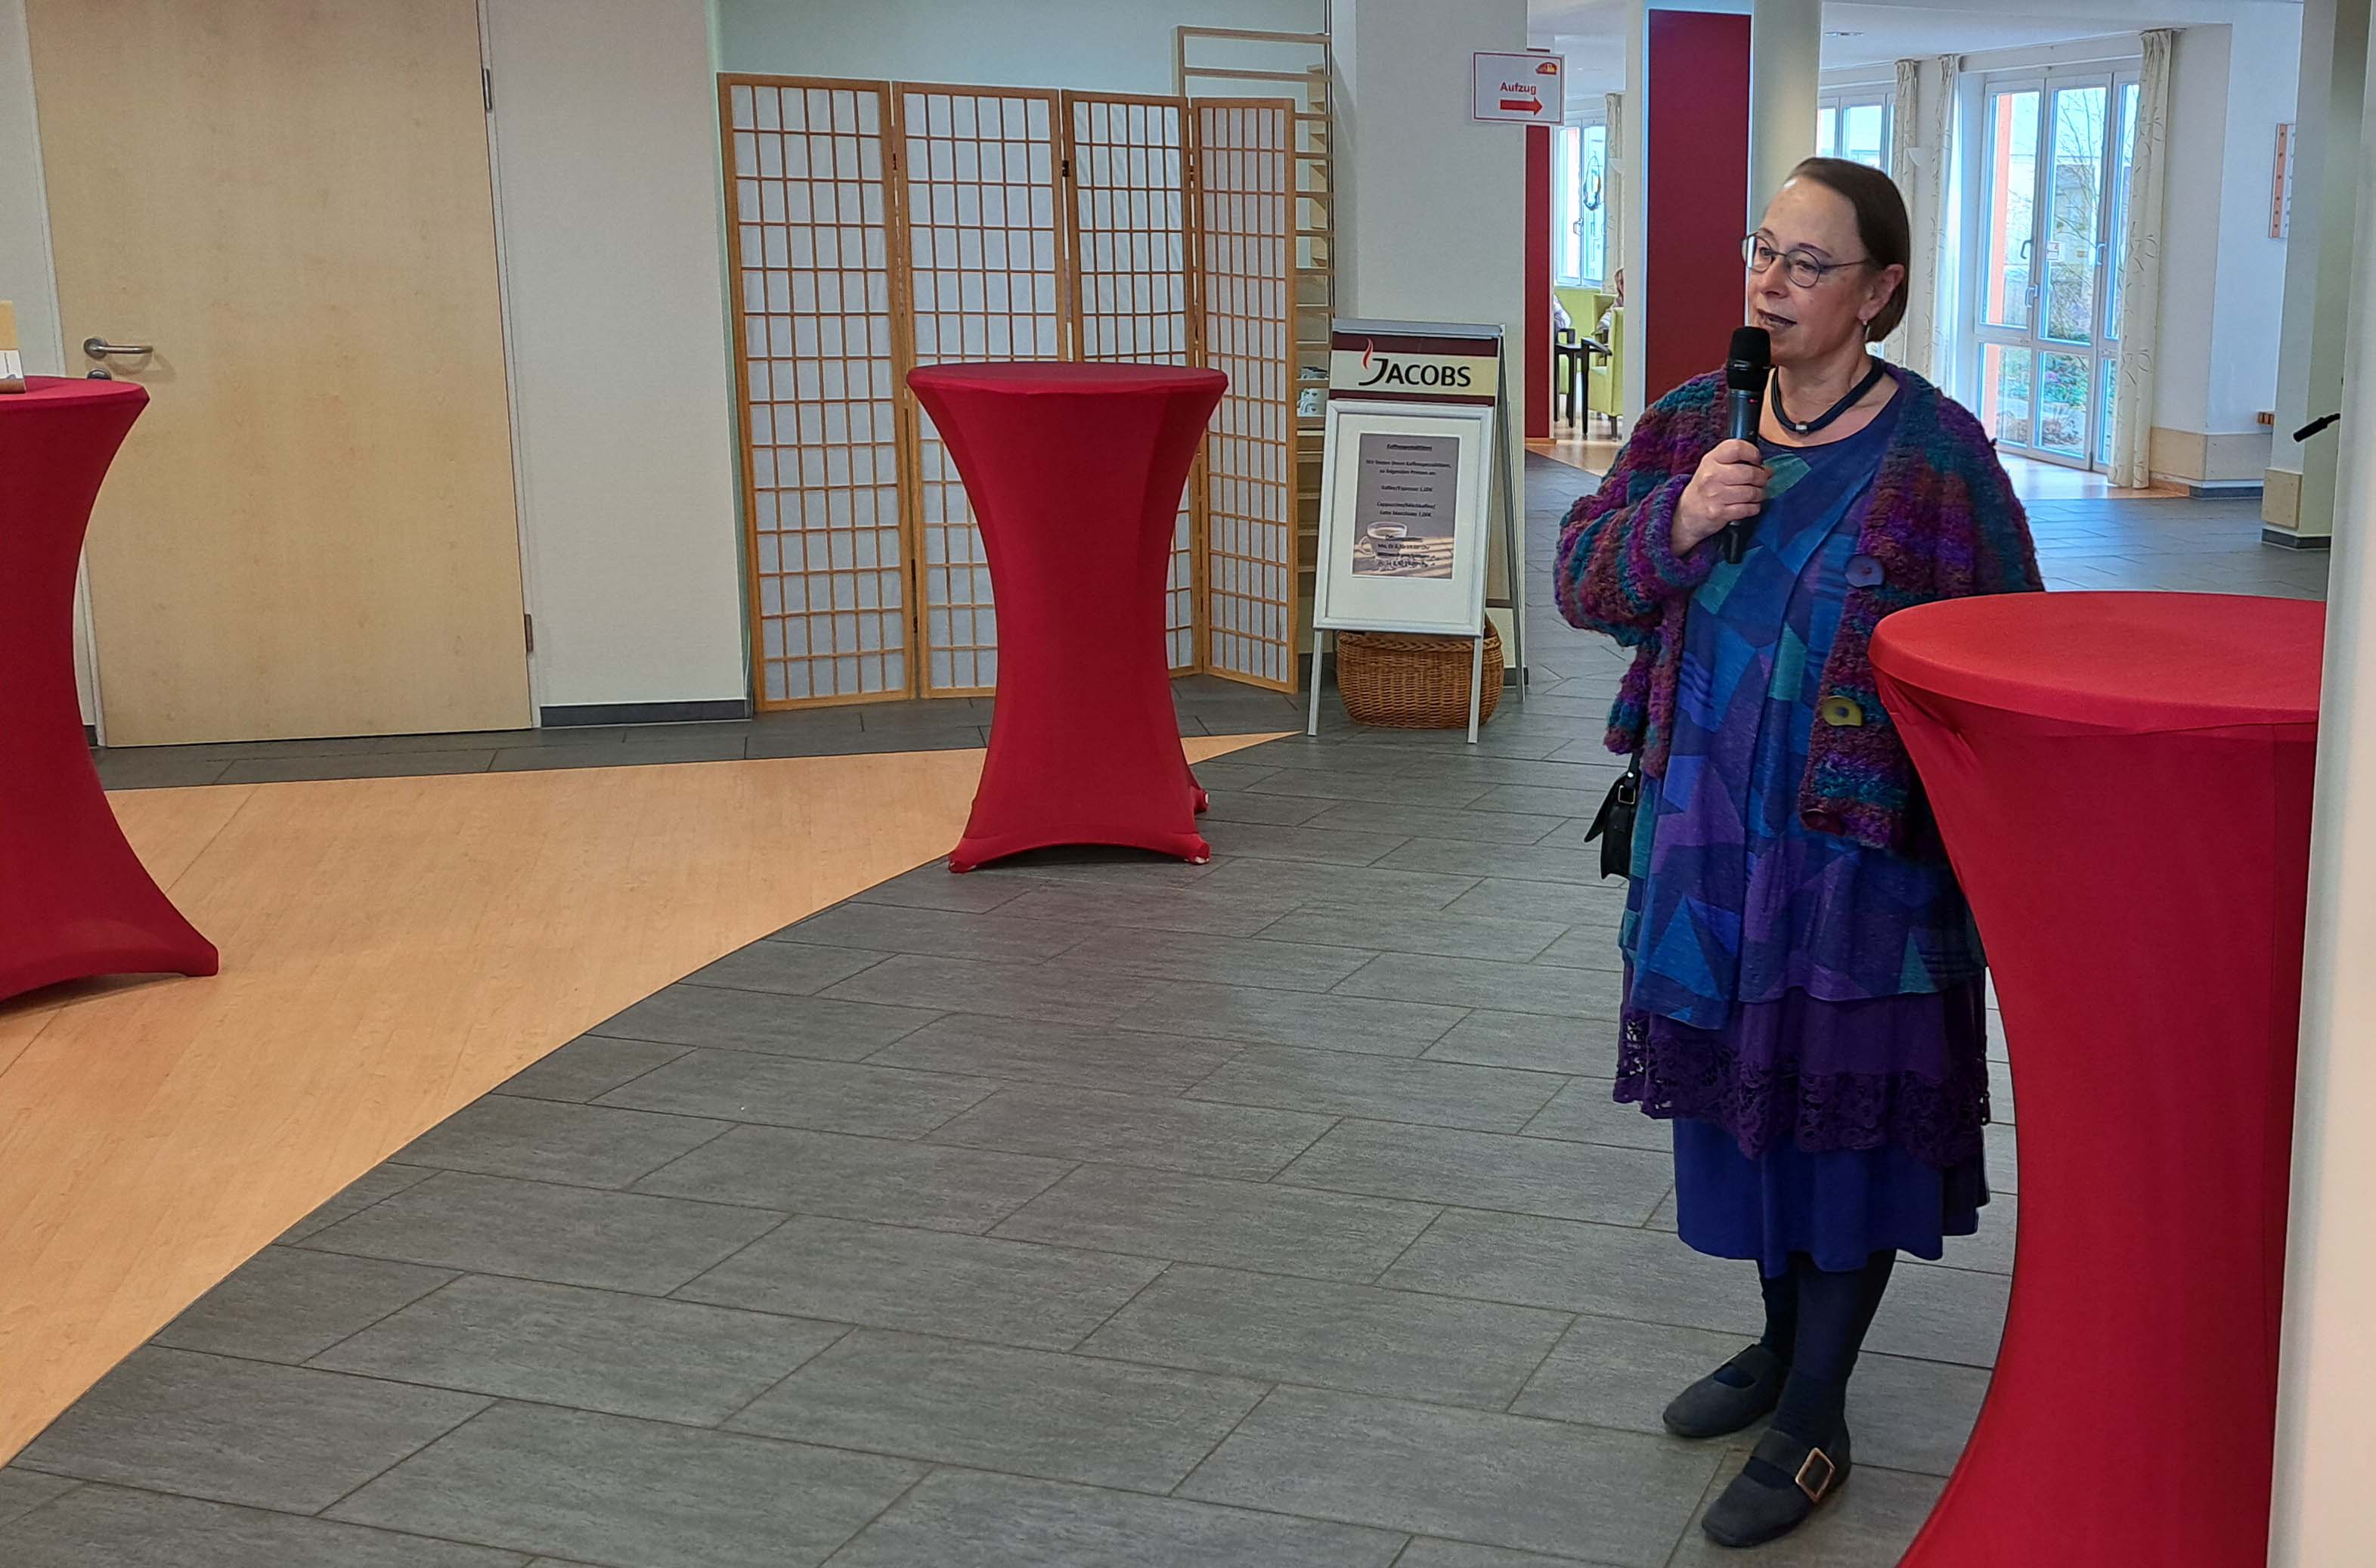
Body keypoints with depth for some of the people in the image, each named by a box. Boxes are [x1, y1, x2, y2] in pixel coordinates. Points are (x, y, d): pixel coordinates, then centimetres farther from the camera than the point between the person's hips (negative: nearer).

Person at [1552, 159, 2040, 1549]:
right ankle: (1783, 1340, 38)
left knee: (1845, 1105, 5)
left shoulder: (1936, 450, -11)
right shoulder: (1691, 423, 4)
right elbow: (1582, 580, 4)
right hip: (1710, 835, 5)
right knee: (1737, 1085, 16)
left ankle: (1815, 1415, 19)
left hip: (1864, 850, -5)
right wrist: (1675, 520, -16)